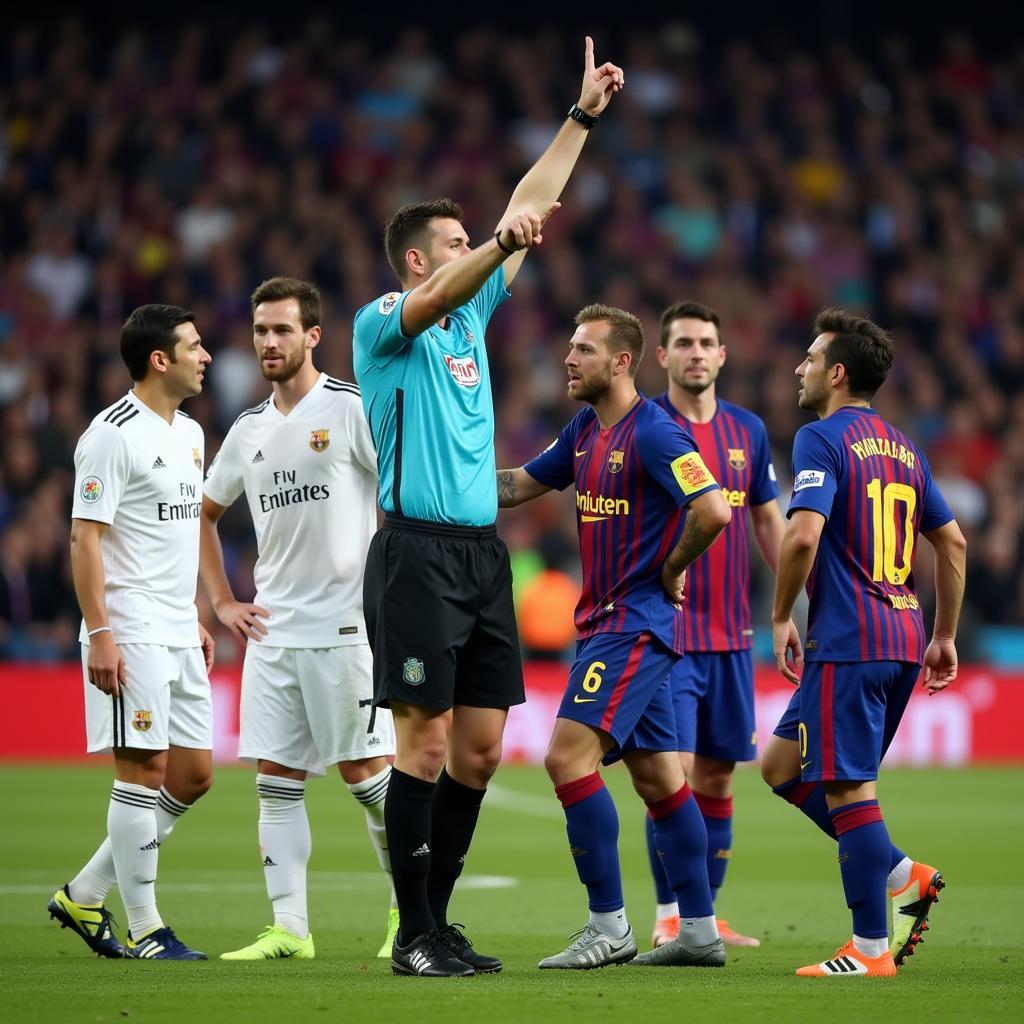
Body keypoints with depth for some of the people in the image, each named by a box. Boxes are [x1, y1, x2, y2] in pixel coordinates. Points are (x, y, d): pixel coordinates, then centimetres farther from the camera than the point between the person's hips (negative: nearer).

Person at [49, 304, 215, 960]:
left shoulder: (189, 433, 15)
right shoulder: (114, 434, -12)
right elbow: (85, 538, -15)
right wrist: (99, 634, -20)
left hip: (178, 635, 9)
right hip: (130, 633, -9)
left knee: (194, 773, 9)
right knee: (144, 769, -7)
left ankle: (85, 895, 17)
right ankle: (144, 929, 0)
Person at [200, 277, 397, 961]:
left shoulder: (353, 409, -7)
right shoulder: (249, 430, 13)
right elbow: (203, 514, 26)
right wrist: (222, 602, 16)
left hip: (345, 623, -6)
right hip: (272, 628, 6)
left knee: (366, 770, -4)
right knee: (277, 778, 3)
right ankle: (289, 929, 5)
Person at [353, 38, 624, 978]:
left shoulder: (471, 316, 16)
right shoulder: (382, 324, -3)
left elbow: (531, 203, 18)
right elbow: (436, 299, -26)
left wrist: (584, 115, 18)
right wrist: (504, 240, -42)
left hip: (483, 553, 8)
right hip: (419, 553, -8)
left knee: (479, 748, 6)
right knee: (426, 743, -8)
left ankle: (439, 920, 13)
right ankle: (415, 934, -4)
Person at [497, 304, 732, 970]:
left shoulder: (655, 433, -16)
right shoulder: (585, 431, 12)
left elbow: (713, 511, -25)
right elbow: (519, 485, 22)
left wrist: (670, 570, -12)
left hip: (636, 623, -9)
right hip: (606, 621, 9)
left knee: (568, 756, -16)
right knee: (657, 777, 10)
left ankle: (609, 926, -11)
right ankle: (701, 931, 14)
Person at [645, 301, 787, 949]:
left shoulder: (748, 431, 10)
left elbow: (769, 522, 17)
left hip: (732, 631, 5)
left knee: (717, 776, 7)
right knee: (674, 769, -10)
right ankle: (668, 918, -2)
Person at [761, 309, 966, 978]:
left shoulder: (823, 439, -8)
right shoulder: (903, 447, 17)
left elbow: (803, 535, -20)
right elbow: (953, 541, 19)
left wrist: (781, 617, -7)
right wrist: (946, 637, 23)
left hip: (848, 641, -9)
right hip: (902, 637, 9)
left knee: (848, 788, -5)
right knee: (783, 766, 17)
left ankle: (871, 950, -4)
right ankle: (902, 876, 11)